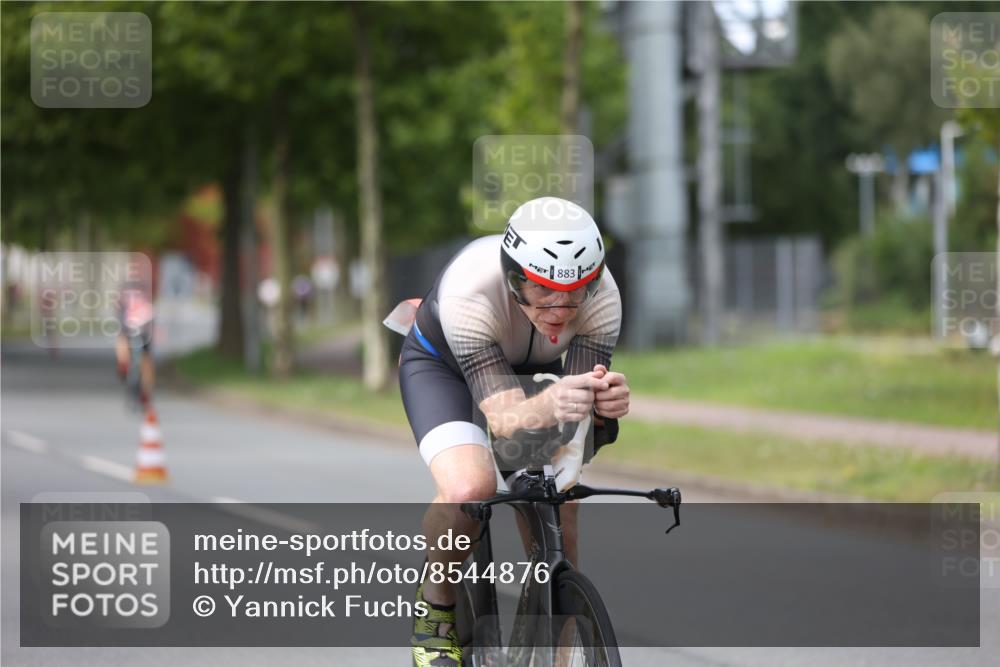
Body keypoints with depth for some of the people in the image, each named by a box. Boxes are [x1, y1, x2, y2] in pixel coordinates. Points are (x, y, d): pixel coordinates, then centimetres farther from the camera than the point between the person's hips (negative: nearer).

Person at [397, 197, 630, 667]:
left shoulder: (601, 297, -32)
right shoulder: (469, 290, -41)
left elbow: (582, 430, -32)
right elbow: (503, 417, -46)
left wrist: (603, 407, -56)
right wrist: (548, 407, -68)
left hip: (531, 371, 4)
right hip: (441, 365, -4)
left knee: (559, 515, -10)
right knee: (468, 487, -30)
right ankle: (435, 609, -5)